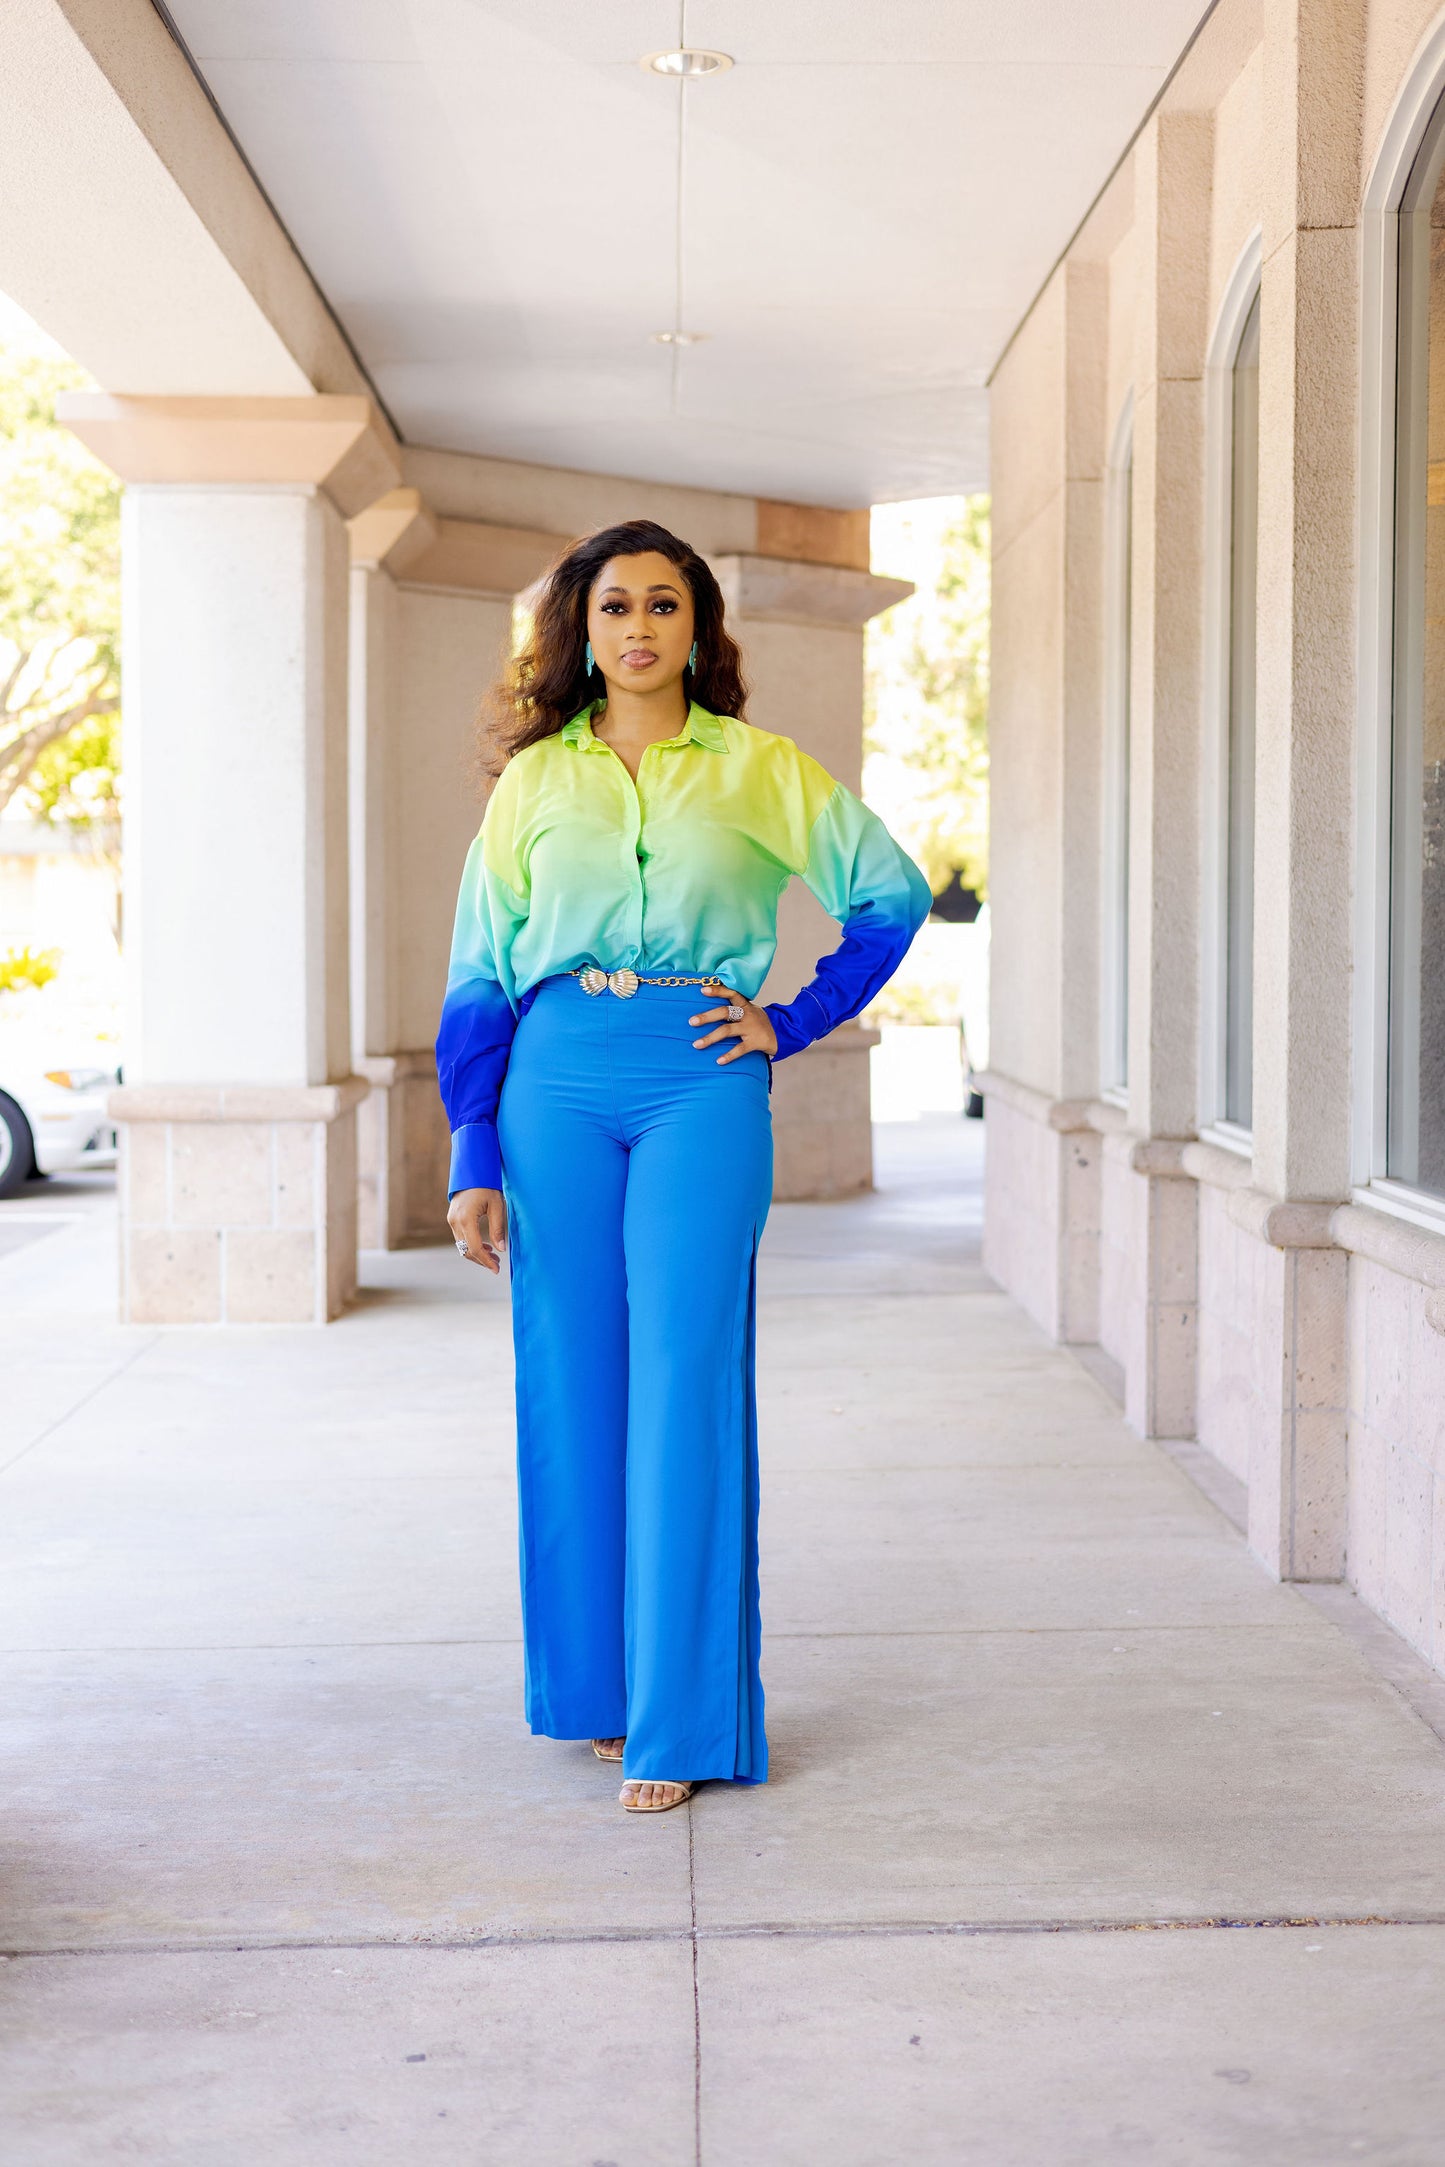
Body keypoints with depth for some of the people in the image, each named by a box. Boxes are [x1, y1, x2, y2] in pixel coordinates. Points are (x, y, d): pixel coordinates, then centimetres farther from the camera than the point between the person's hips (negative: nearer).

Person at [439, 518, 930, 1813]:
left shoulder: (759, 769, 7)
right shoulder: (533, 778, 11)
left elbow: (895, 892, 11)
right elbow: (481, 975, 9)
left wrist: (792, 1025, 2)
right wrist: (473, 1160, 2)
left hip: (702, 1086, -2)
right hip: (557, 1084, 2)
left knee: (685, 1388, -7)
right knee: (572, 1383, 4)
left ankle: (680, 1720, -1)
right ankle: (593, 1682, 19)